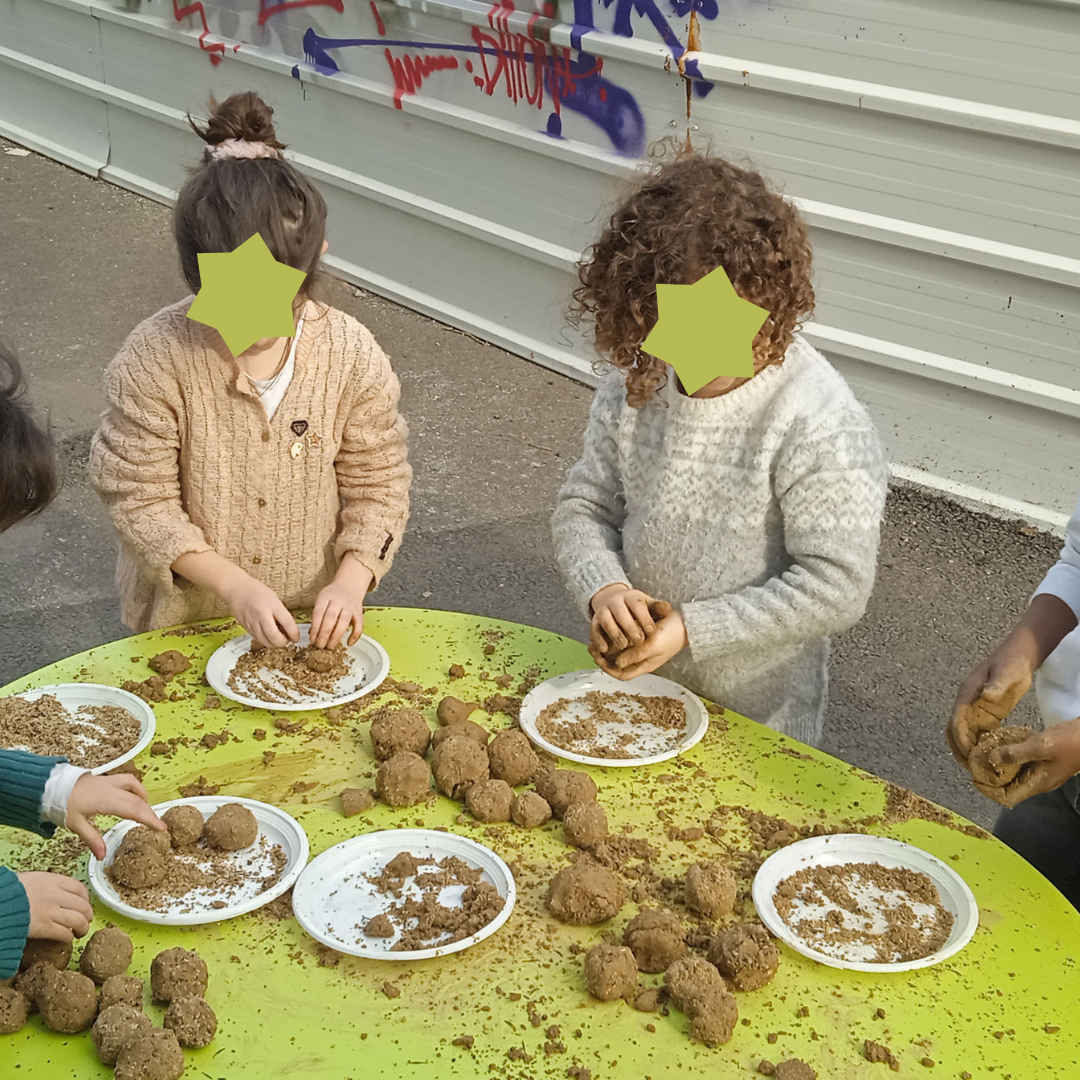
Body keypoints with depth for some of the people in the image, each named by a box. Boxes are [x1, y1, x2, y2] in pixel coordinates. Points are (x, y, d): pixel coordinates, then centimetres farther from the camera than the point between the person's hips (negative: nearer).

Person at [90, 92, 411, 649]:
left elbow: (377, 484, -2)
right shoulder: (153, 358, -16)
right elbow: (138, 500, -12)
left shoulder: (351, 353, -10)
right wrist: (236, 585, -20)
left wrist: (350, 582, -18)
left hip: (315, 617, -1)